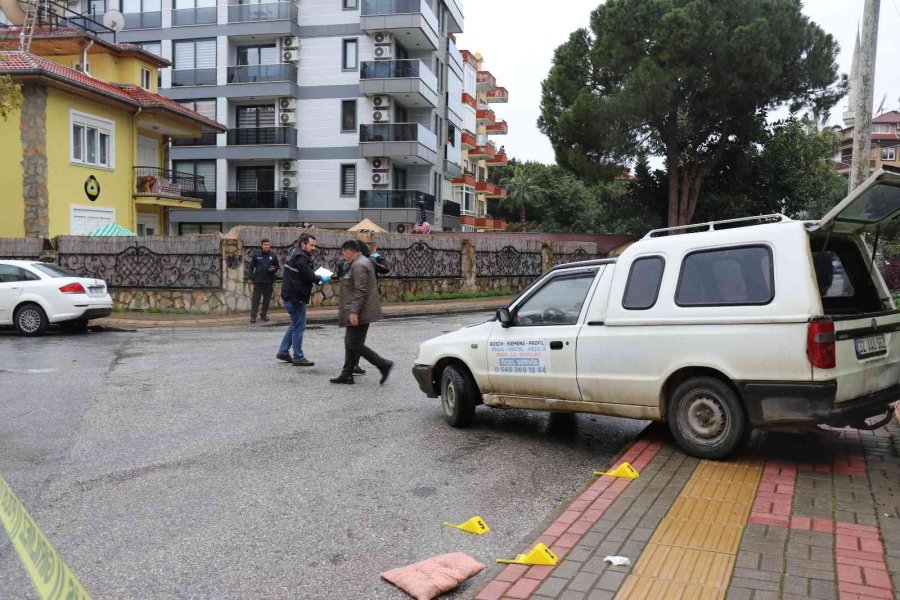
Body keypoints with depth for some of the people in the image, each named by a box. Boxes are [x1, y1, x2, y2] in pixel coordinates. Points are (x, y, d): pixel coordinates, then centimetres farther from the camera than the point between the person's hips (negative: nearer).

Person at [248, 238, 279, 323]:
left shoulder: (273, 255, 3)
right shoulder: (256, 254, -1)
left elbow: (277, 266, 12)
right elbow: (251, 266, 4)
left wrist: (274, 269, -10)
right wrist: (252, 277, -2)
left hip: (269, 281, 2)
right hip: (258, 281, -2)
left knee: (267, 299, 9)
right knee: (256, 299, -1)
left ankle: (264, 314, 22)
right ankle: (253, 316, 5)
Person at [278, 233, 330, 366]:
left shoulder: (296, 255, 16)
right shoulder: (300, 258, -17)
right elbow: (309, 277, -21)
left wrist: (317, 276, 1)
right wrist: (322, 279, -5)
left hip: (291, 296, 10)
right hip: (296, 298, -10)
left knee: (294, 325, 20)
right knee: (298, 327, -2)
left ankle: (283, 352, 25)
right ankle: (298, 357, 6)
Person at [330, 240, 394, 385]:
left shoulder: (358, 266, -17)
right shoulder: (362, 262, 17)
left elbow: (360, 291, -24)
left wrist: (354, 312, -25)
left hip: (359, 313, -11)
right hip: (359, 313, 11)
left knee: (354, 344, -8)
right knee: (350, 342, 13)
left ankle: (383, 365, -5)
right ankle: (347, 374, 17)